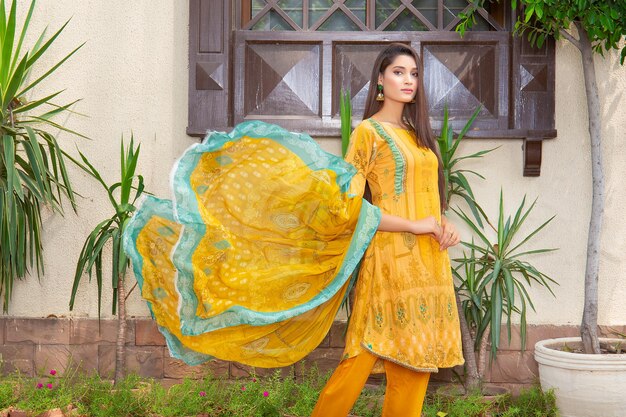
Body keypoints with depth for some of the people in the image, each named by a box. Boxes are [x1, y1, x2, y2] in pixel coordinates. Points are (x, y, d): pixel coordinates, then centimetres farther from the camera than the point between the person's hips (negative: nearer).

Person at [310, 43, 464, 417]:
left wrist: (444, 224, 2)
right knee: (367, 357, -6)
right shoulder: (369, 131, -3)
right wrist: (414, 226, -15)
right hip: (392, 256, -7)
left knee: (415, 364, 7)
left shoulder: (417, 132, 17)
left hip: (430, 257, 7)